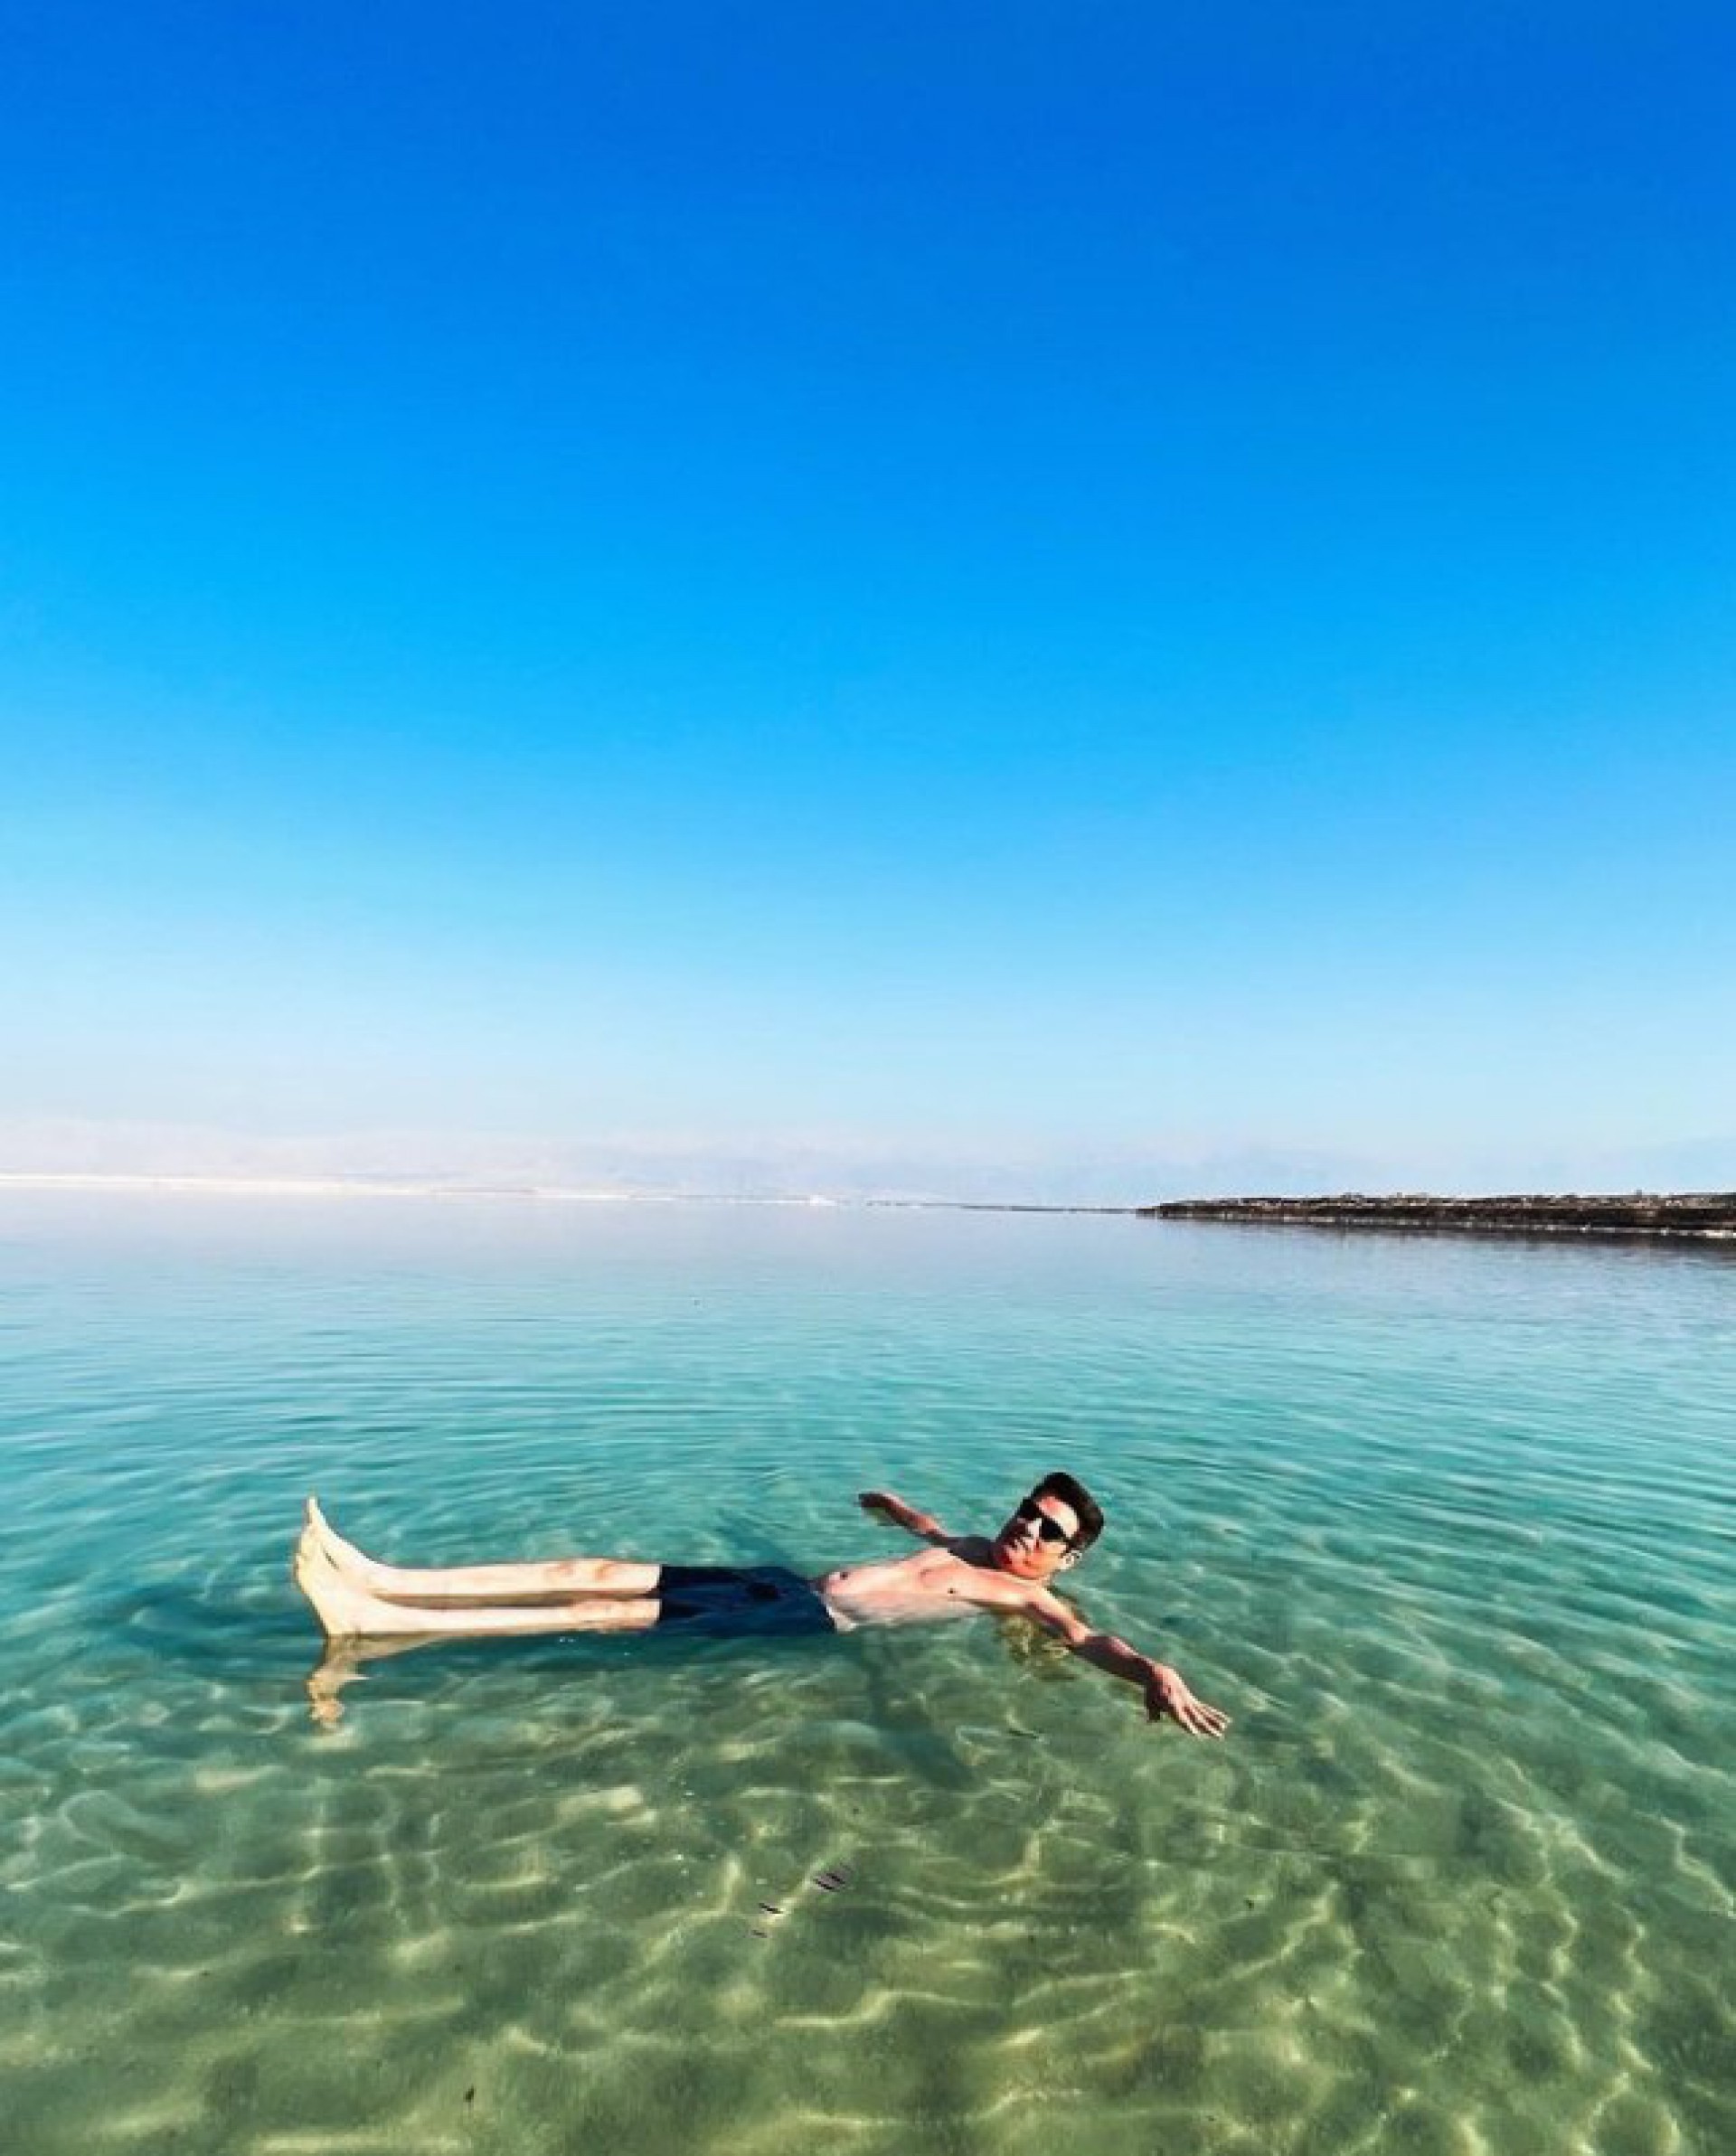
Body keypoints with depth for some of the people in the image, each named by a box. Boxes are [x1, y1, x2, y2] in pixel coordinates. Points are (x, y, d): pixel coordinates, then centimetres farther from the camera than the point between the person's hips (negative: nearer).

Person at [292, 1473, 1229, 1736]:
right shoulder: (966, 1548, 19)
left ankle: (378, 1621, -19)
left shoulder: (1029, 1600, -3)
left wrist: (1156, 1672, -45)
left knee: (614, 1612, -17)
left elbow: (1095, 1642, -23)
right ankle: (378, 1586, -3)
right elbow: (917, 1521, 40)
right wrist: (884, 1504, 61)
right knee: (603, 1572, -3)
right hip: (789, 1585, 7)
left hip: (819, 1624, -7)